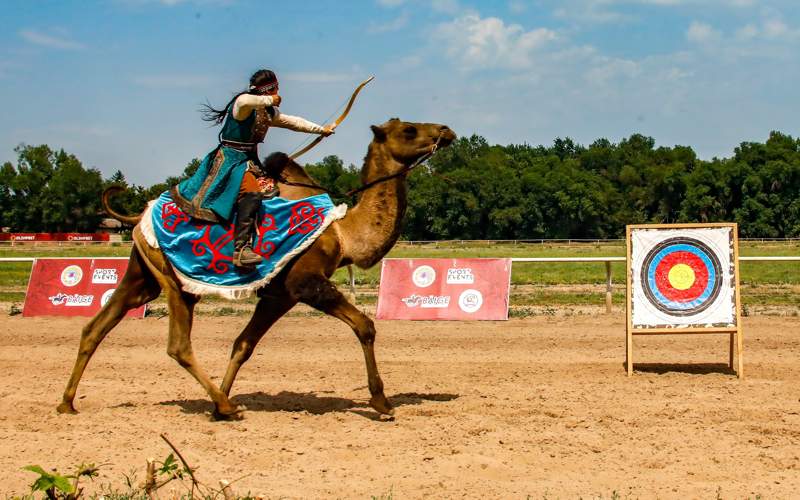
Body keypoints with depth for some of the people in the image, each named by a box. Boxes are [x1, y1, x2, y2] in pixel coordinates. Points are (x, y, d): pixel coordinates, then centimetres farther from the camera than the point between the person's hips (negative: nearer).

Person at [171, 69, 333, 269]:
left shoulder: (268, 113, 15)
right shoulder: (242, 104, -12)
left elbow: (293, 122, 25)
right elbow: (245, 101, -38)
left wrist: (321, 129, 27)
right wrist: (269, 101, -23)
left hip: (249, 161, 10)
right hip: (230, 159, -10)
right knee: (251, 195, -30)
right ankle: (241, 249, -39)